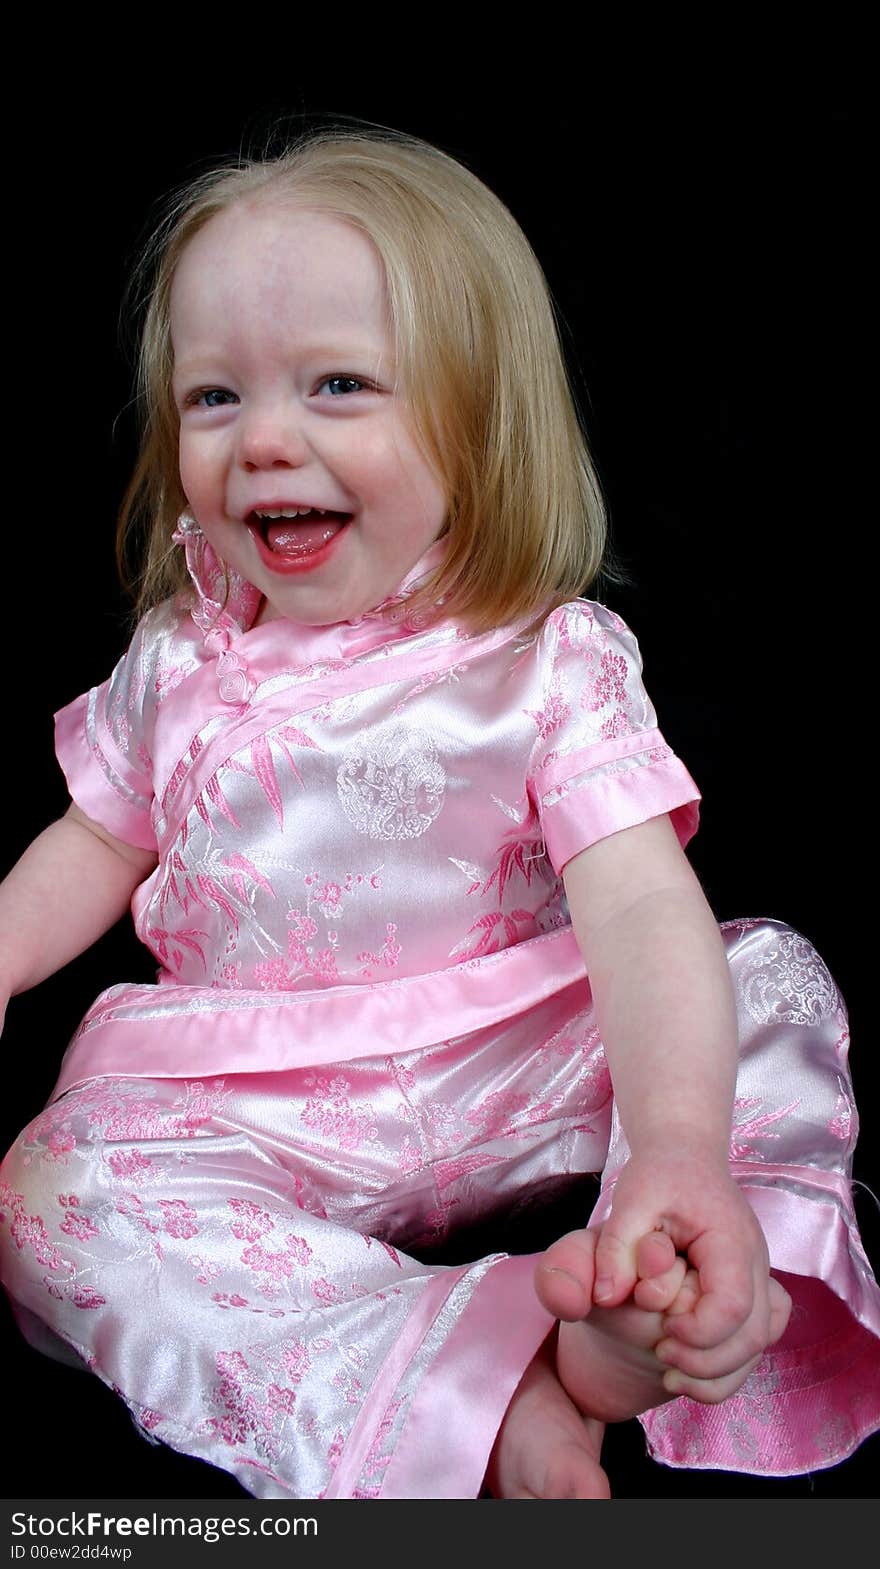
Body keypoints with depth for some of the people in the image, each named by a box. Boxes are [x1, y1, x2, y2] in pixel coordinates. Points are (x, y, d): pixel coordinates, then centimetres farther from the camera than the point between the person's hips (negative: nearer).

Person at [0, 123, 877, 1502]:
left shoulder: (554, 659, -9)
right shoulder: (180, 661, 3)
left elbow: (642, 911, -21)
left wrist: (678, 1156, -38)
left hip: (520, 1078, -1)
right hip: (247, 1113, 2)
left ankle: (633, 1315, -37)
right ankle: (475, 1397, -34)